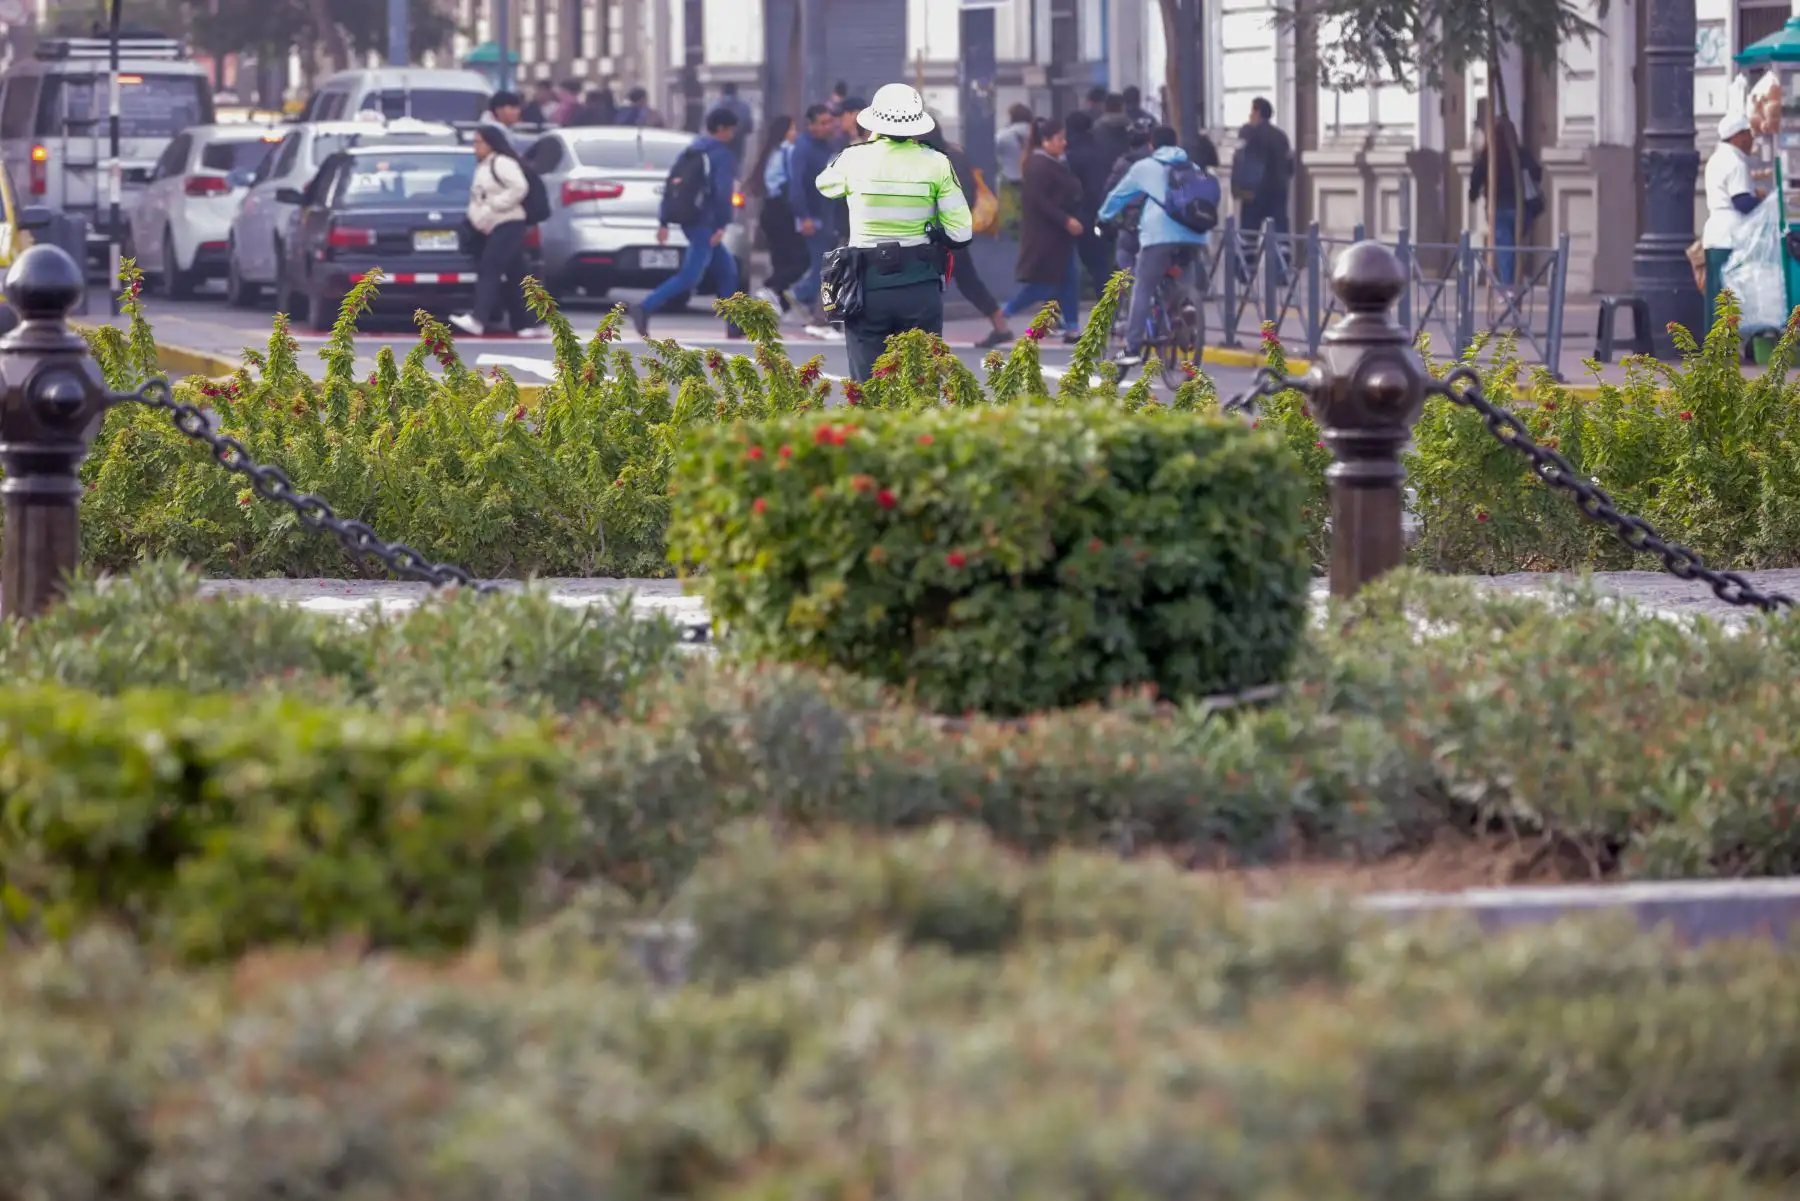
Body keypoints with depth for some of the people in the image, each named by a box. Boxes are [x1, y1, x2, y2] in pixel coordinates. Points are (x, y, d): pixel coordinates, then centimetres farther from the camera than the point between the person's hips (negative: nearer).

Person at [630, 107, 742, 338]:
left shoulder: (691, 150, 16)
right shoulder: (722, 155, -8)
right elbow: (723, 191, -19)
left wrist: (664, 222, 15)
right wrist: (722, 225, -19)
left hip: (690, 220, 9)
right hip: (705, 222, -9)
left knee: (728, 270, 15)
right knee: (690, 276, -13)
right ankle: (645, 310, -21)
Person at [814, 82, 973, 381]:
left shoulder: (856, 160, -4)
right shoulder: (936, 164, -4)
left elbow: (825, 184, 20)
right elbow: (961, 234, -4)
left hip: (868, 288, -1)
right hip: (920, 287, 1)